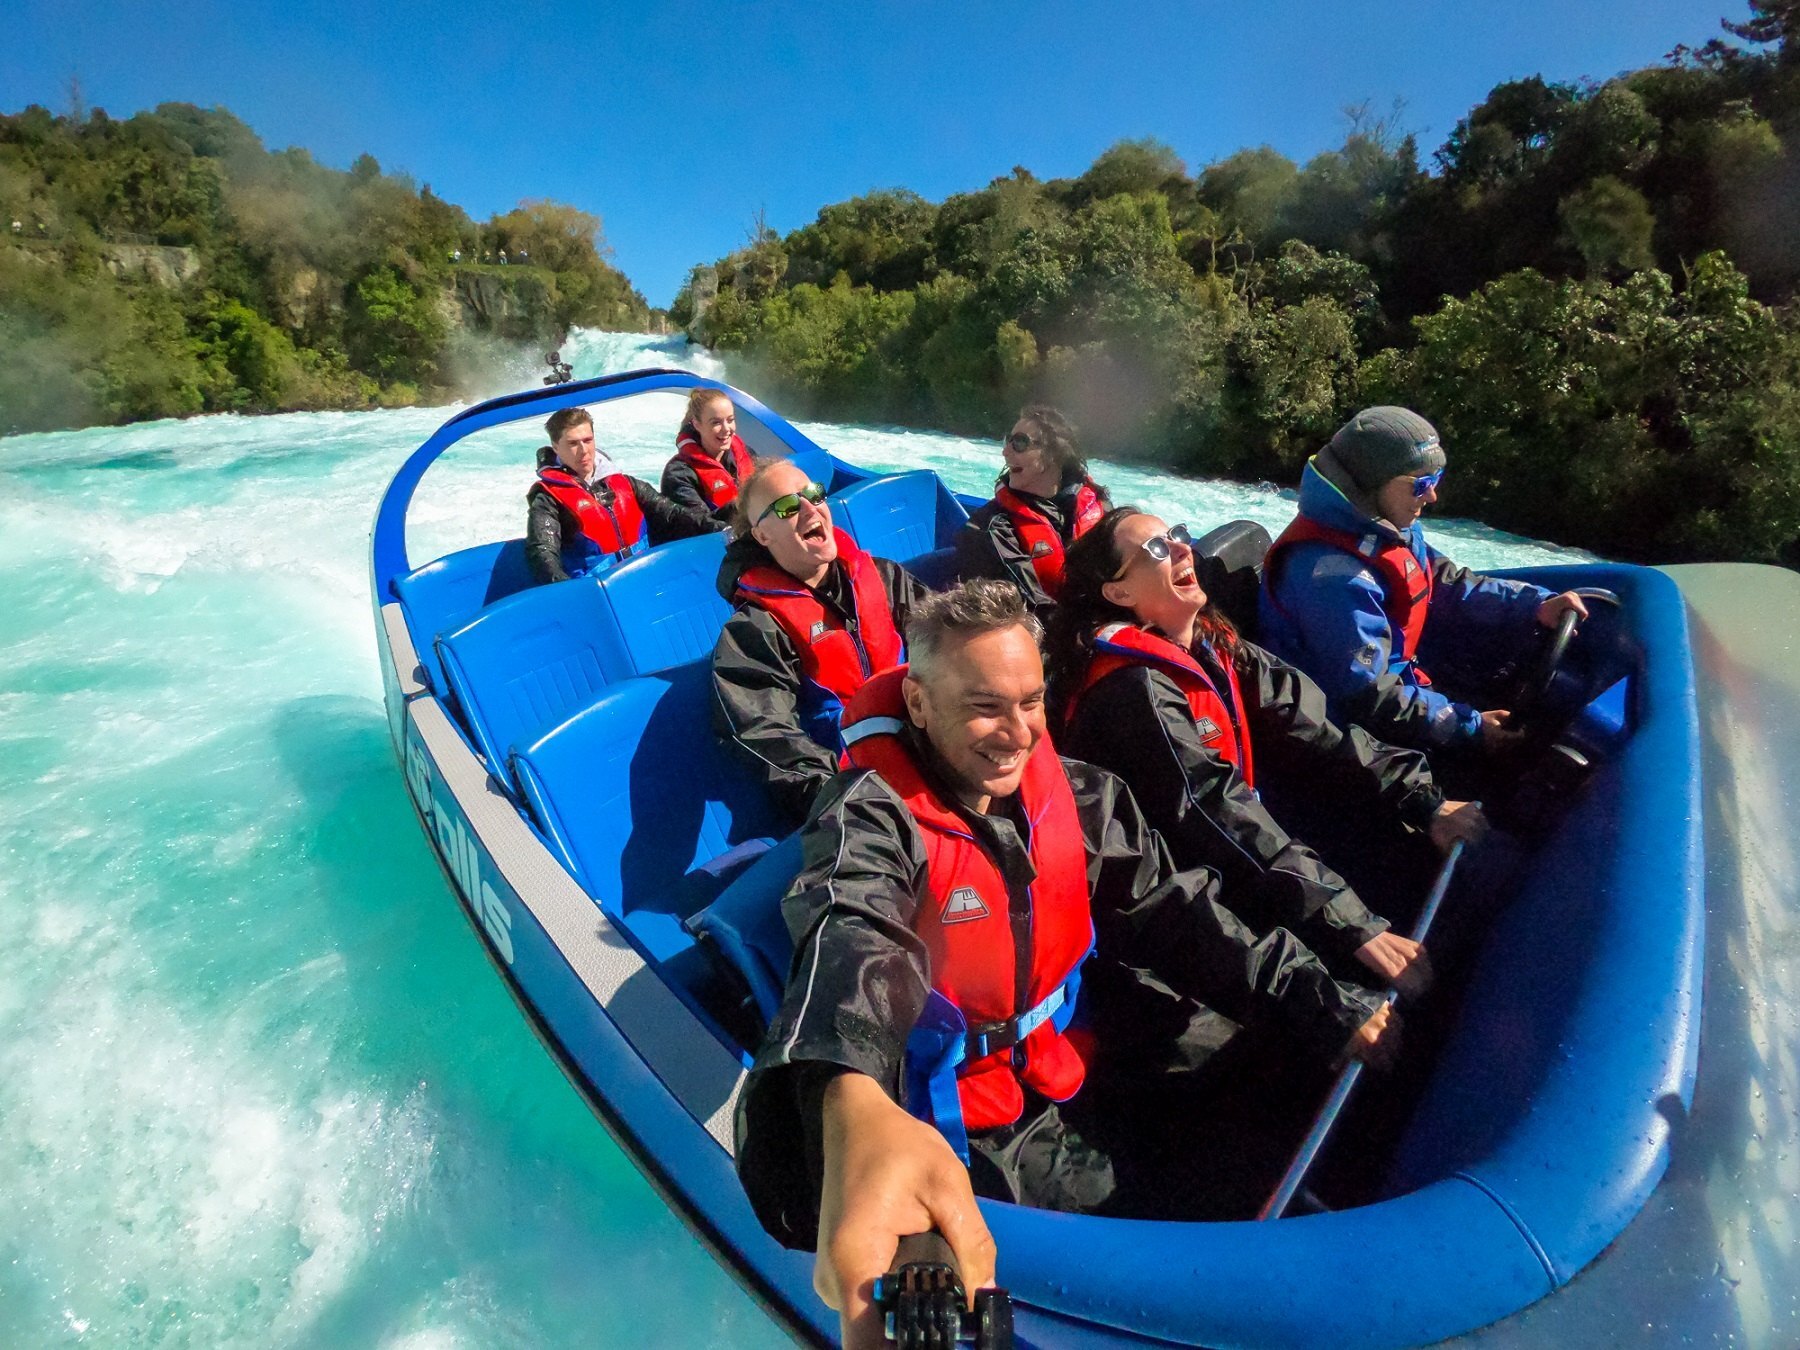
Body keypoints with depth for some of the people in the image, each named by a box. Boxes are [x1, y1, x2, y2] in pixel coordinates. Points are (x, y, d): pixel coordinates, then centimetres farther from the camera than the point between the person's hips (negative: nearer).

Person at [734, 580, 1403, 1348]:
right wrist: (856, 1112, -66)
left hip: (1087, 1077, 5)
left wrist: (1335, 1015, -14)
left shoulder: (1077, 795, -4)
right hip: (970, 1132, -5)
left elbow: (1175, 916, -3)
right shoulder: (871, 817, -24)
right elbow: (852, 940, -44)